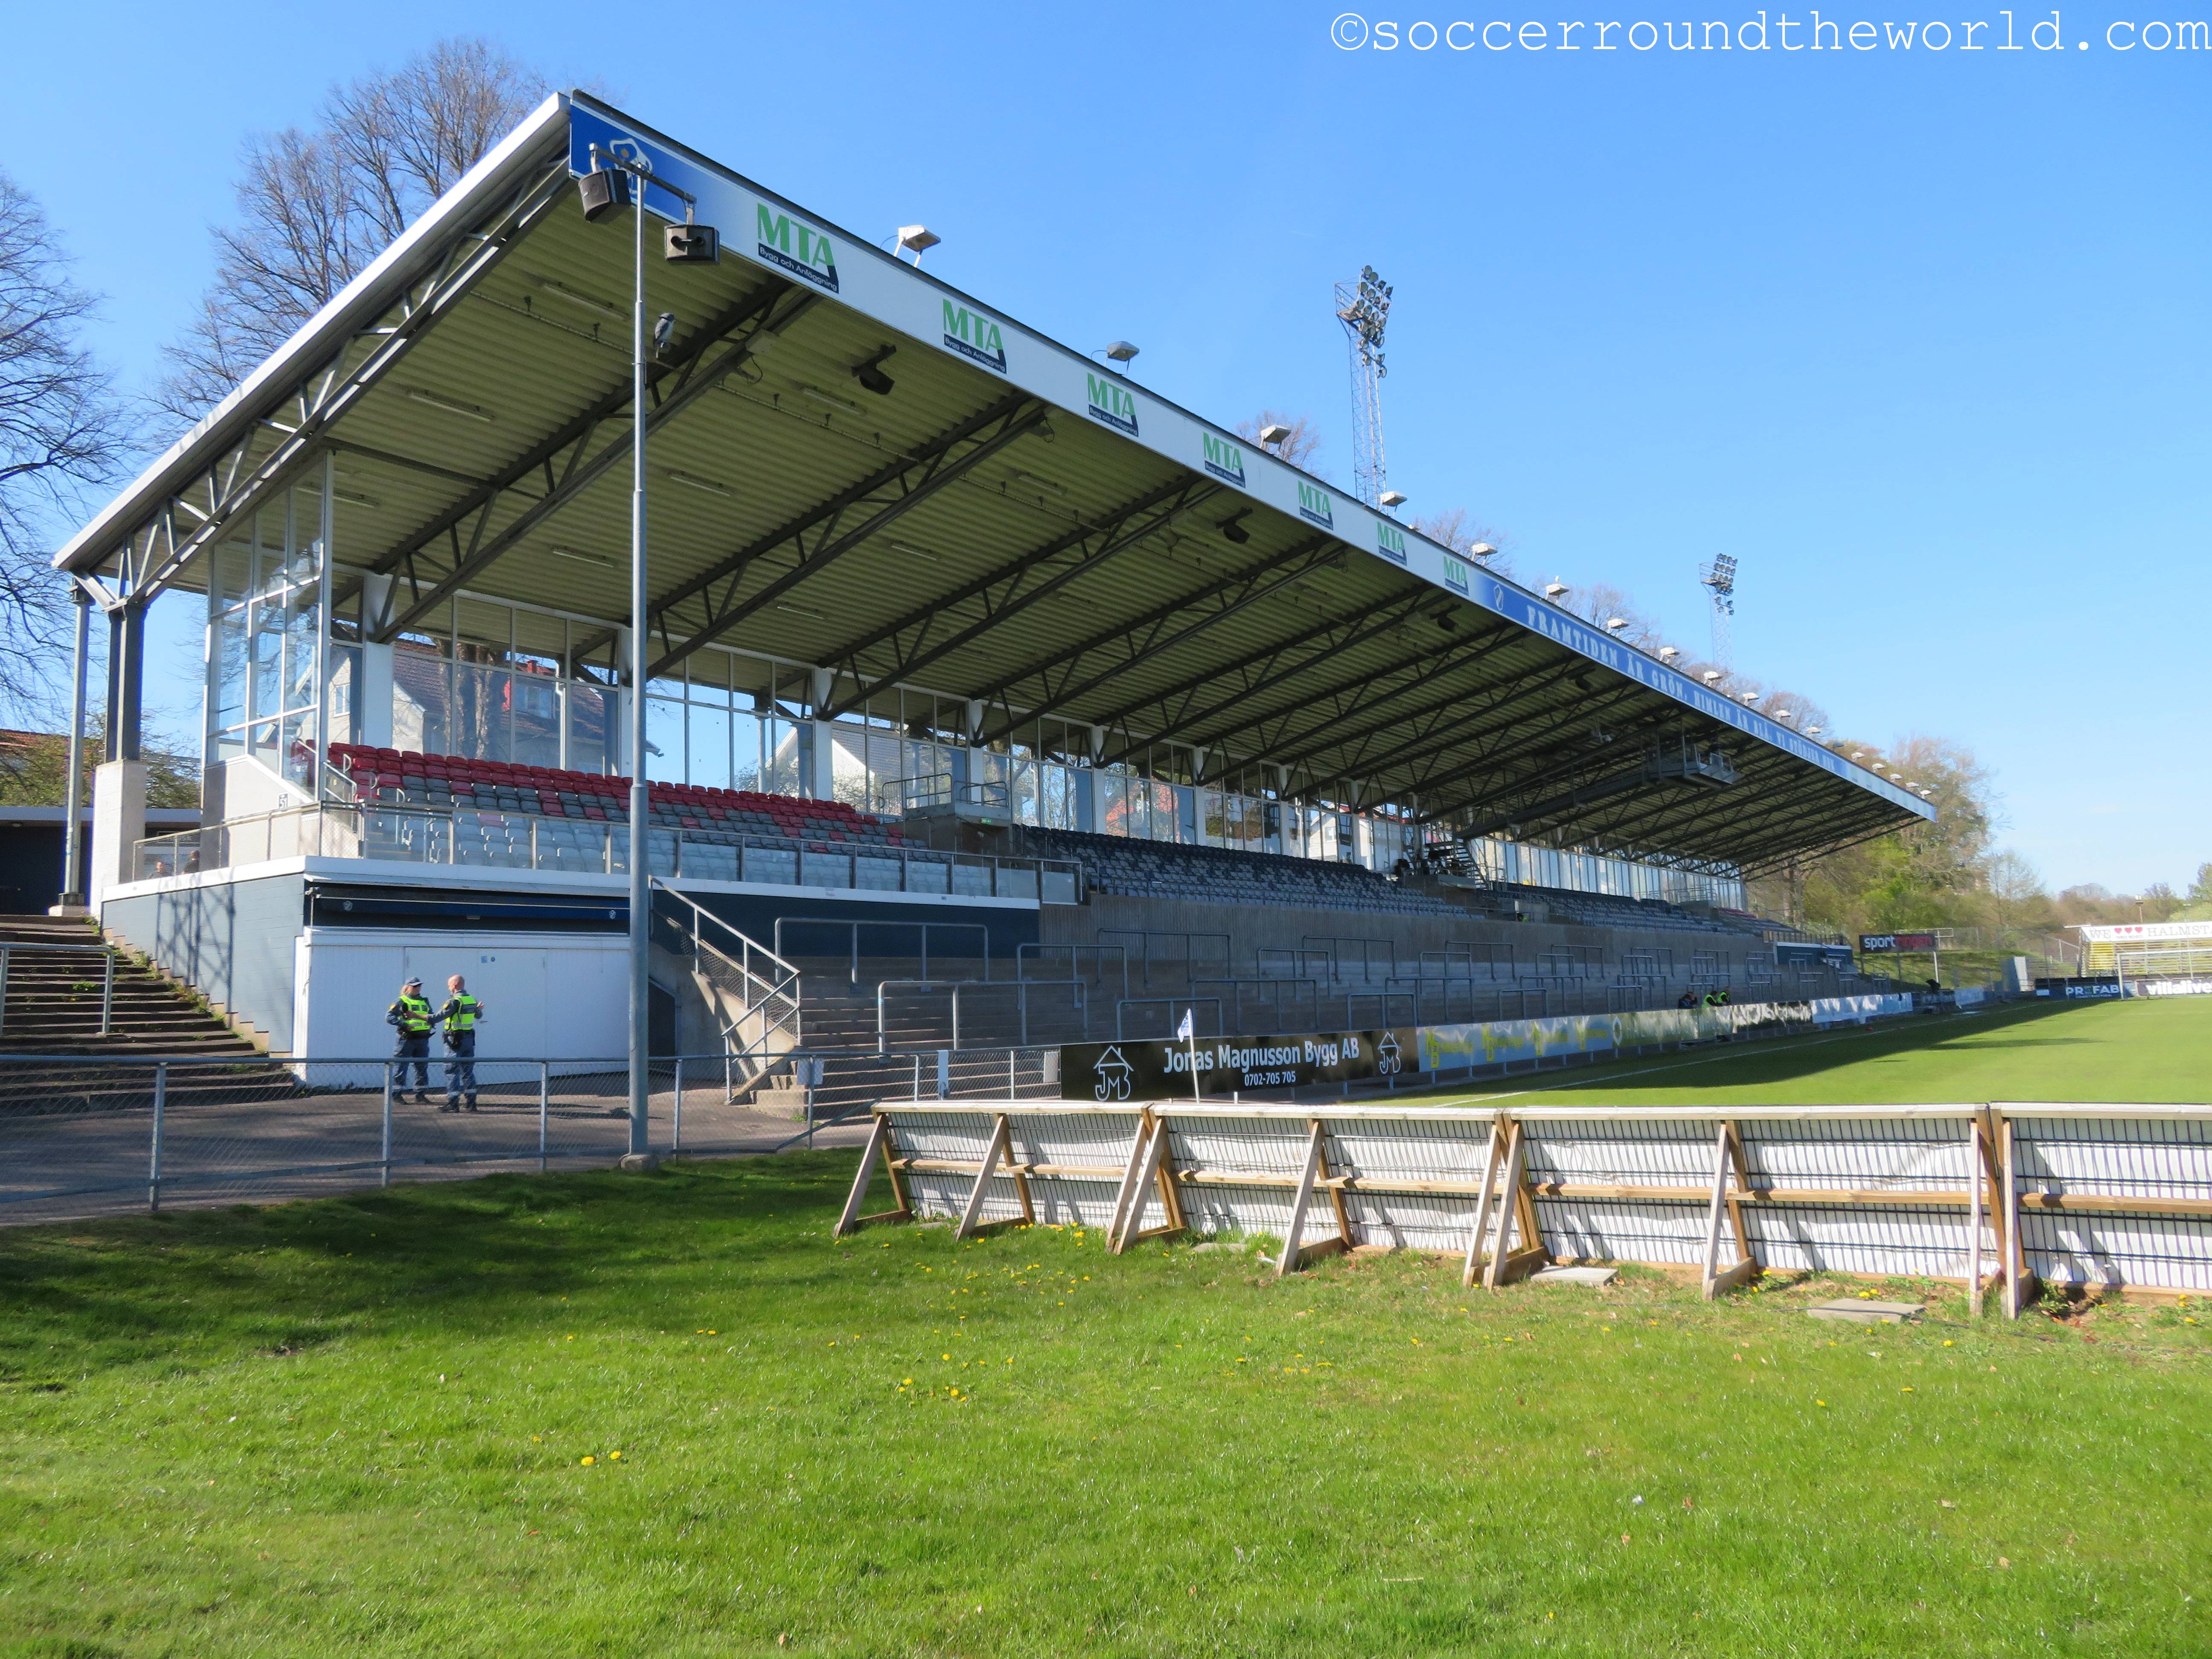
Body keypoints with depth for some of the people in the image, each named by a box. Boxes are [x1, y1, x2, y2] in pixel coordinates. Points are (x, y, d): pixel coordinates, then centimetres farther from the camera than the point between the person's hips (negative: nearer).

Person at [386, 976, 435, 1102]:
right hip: (407, 1039, -6)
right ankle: (398, 1094, 4)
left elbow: (433, 1017, 19)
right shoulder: (402, 1002, -3)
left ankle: (421, 1094, 17)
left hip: (423, 1039, 6)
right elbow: (389, 1017, -12)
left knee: (423, 1067, 9)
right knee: (401, 1067, -2)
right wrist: (404, 1025, -21)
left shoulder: (425, 1002, 16)